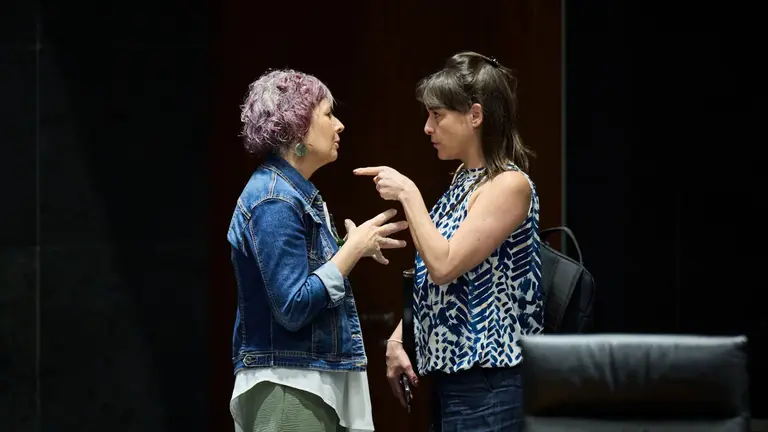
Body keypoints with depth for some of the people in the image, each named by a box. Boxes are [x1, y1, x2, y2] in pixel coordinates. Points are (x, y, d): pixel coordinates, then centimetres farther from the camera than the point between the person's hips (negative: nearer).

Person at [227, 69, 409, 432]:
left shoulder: (297, 194, 14)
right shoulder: (274, 201, -16)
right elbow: (293, 309, -20)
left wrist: (357, 247, 12)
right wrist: (353, 249, -14)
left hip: (316, 383, 10)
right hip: (288, 390, -10)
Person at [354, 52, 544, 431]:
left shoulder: (509, 185, -12)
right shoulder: (464, 180, 15)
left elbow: (444, 266, -20)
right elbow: (429, 280, 20)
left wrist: (408, 195, -13)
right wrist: (398, 338, 10)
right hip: (450, 372, 9)